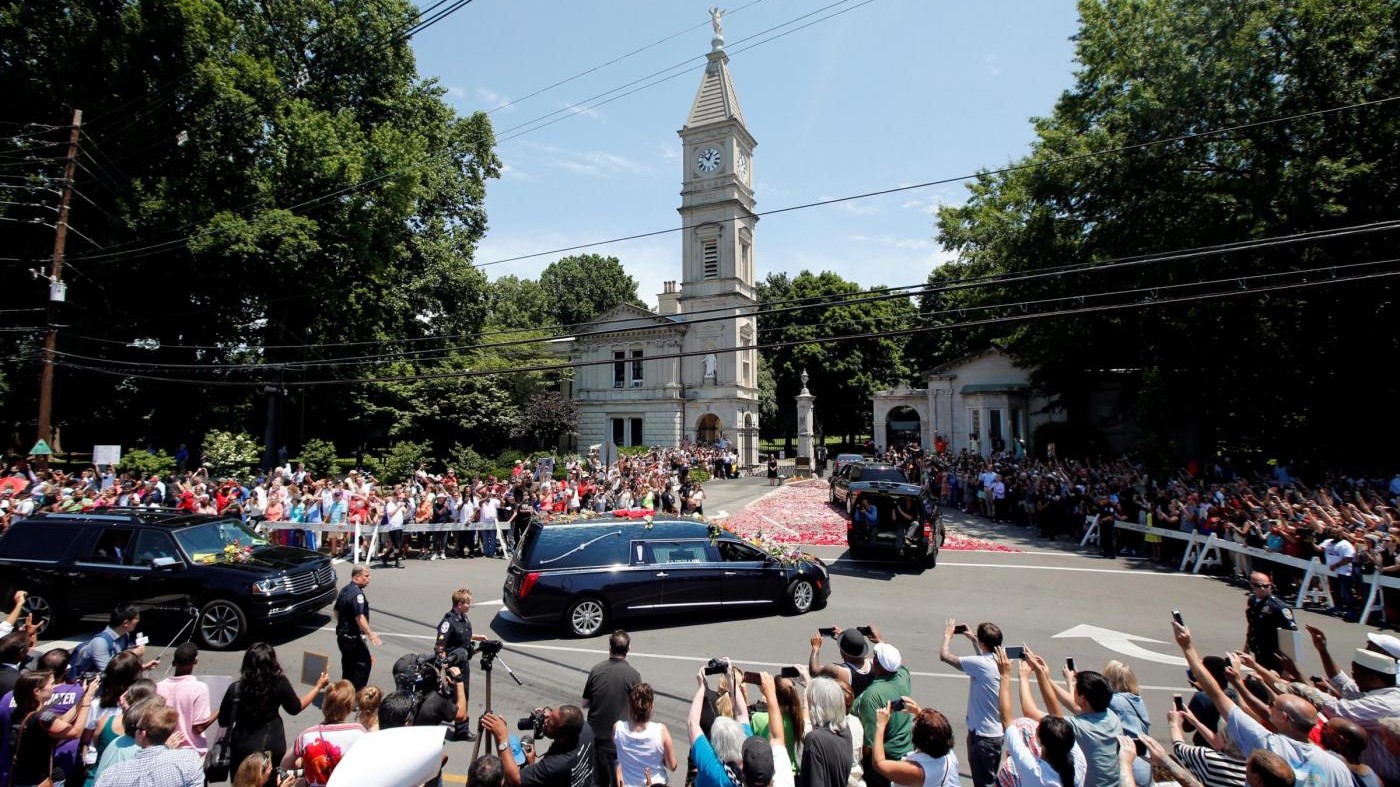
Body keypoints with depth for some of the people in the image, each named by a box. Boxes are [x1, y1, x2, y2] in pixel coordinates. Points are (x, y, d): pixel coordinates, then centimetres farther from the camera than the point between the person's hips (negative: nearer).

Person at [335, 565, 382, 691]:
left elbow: (337, 611, 20)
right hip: (353, 637, -10)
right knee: (364, 663, -2)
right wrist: (371, 634, -30)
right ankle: (356, 692, -1)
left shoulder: (344, 590, 9)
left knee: (348, 664, 19)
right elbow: (359, 617, -29)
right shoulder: (357, 593, -22)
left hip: (342, 634, 10)